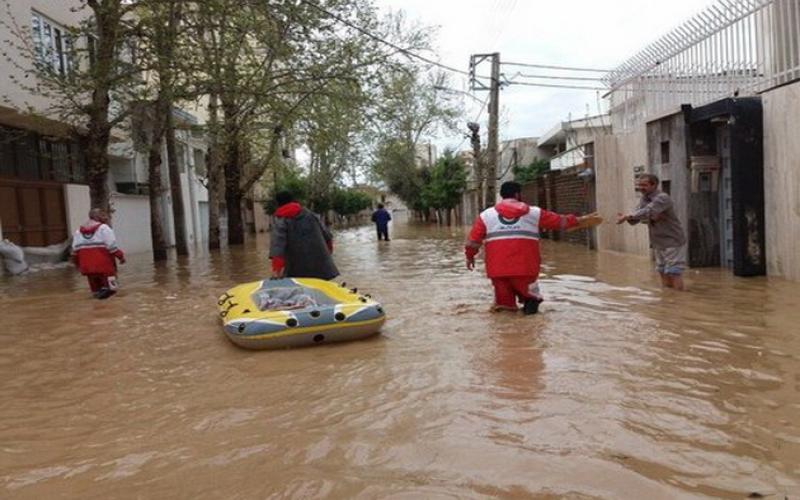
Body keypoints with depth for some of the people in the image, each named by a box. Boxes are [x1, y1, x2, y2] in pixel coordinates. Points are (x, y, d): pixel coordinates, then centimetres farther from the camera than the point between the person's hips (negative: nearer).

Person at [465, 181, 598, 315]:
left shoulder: (486, 215, 8)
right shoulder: (534, 213, 9)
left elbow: (473, 240, 7)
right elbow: (559, 221, 19)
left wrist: (470, 256, 23)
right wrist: (579, 221, 33)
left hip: (497, 269, 1)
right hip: (525, 269, -1)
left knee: (504, 304, 16)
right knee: (530, 296, 16)